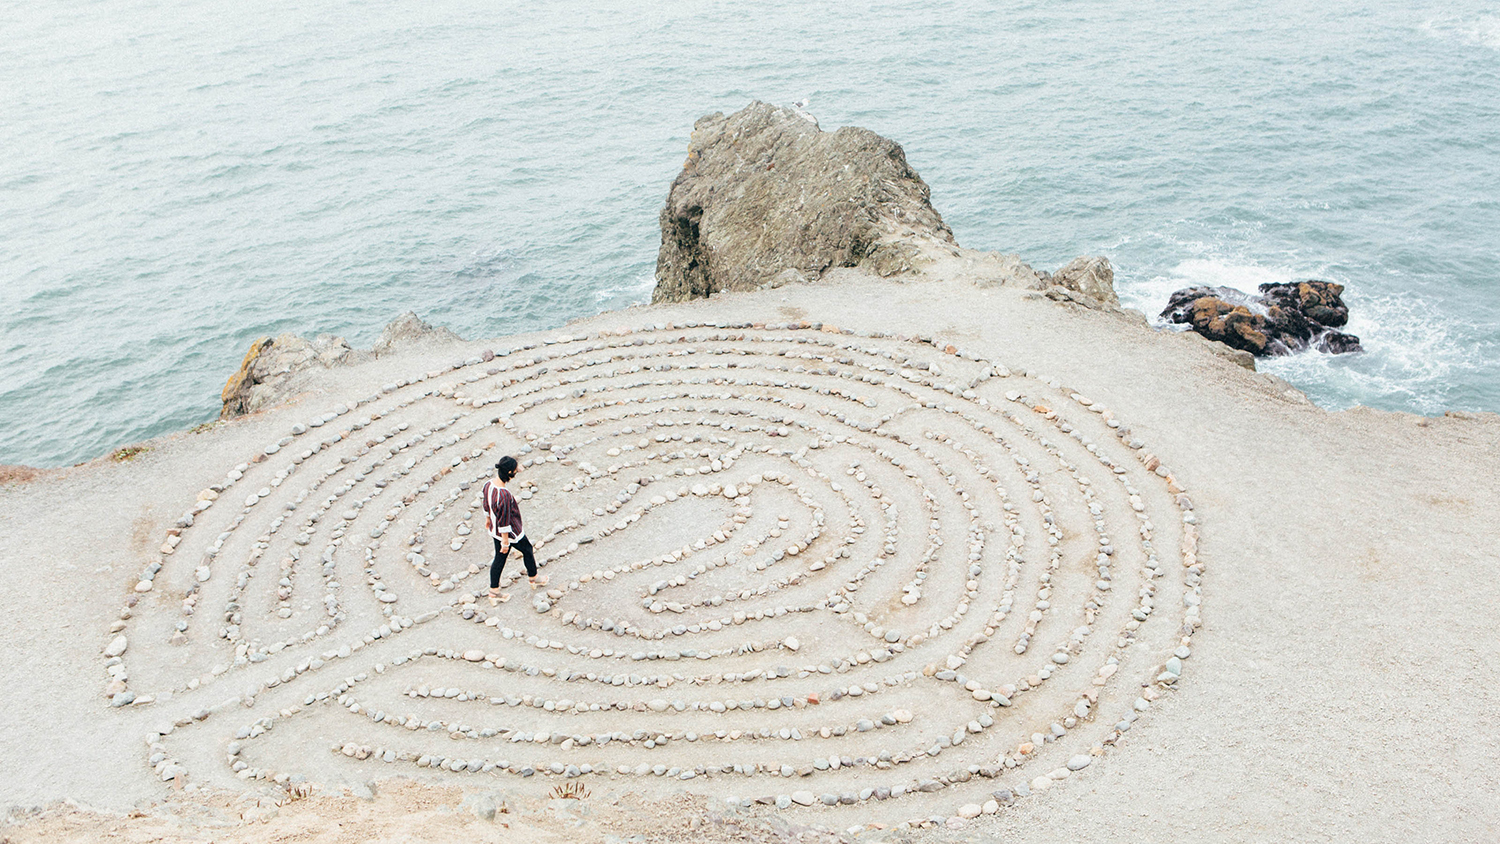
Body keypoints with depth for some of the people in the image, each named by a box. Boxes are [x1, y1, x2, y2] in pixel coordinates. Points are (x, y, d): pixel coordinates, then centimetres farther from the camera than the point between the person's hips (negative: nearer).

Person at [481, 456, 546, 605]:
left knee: (499, 559, 21)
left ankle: (494, 593, 32)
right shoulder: (504, 496, -37)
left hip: (495, 530, 7)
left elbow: (485, 505, 7)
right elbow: (504, 522, -28)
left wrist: (488, 519, 25)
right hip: (511, 533, -7)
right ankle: (534, 578, 45)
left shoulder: (488, 484, -12)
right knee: (527, 550, 21)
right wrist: (505, 542, -17)